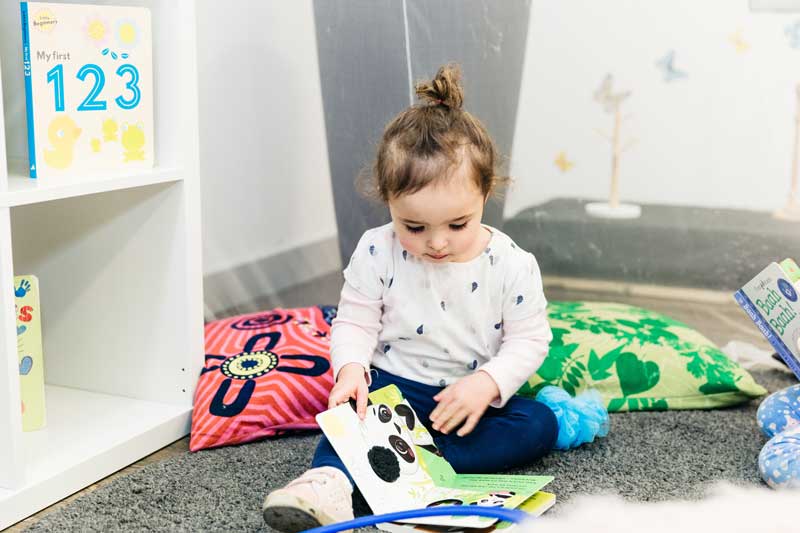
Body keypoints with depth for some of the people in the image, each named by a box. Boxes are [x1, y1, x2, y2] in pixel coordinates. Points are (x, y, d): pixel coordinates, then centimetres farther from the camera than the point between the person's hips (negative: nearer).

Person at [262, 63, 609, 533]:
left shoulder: (511, 264, -11)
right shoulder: (377, 252, -9)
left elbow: (529, 339, -7)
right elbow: (355, 322, -3)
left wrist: (487, 383, -24)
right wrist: (351, 369, -24)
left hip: (473, 394, 1)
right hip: (393, 384, 0)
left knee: (537, 425, -22)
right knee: (356, 402, -29)